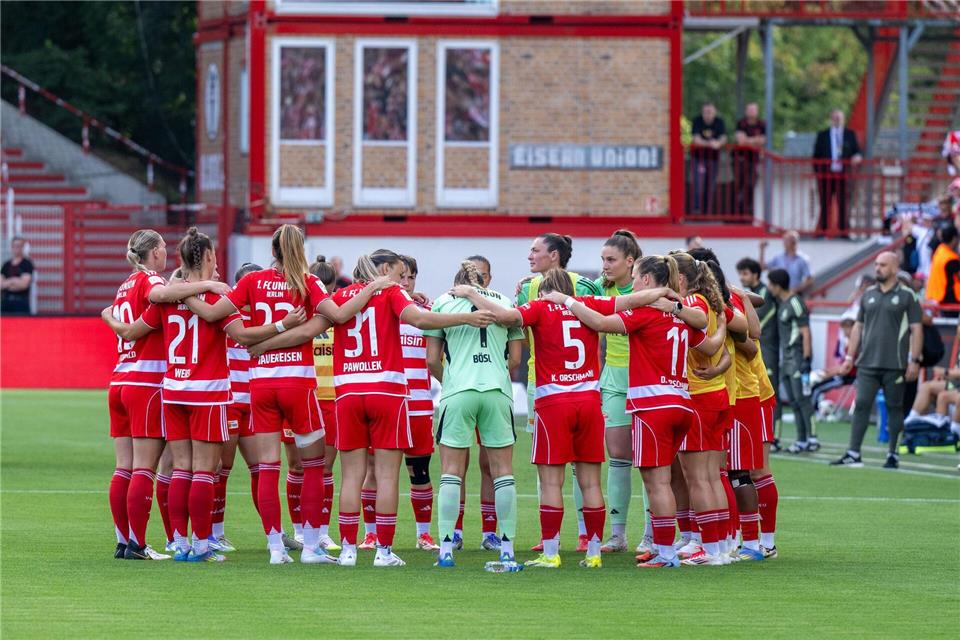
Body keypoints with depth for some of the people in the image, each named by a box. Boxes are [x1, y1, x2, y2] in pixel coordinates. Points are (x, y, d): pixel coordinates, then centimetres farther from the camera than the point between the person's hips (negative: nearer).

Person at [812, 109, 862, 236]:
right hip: (826, 174, 0)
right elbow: (816, 156, 9)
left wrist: (857, 157, -13)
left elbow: (857, 150, 11)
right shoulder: (822, 135, 10)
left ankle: (843, 230, 1)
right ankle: (822, 230, 5)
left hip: (843, 175, 0)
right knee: (825, 204, 0)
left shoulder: (850, 135, 12)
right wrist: (817, 172, 0)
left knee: (843, 204, -2)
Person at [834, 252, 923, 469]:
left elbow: (916, 329, -2)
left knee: (894, 408, 3)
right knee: (861, 405, -3)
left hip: (894, 365, -4)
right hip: (867, 363, 4)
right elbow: (858, 327, 18)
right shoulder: (869, 295, 13)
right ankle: (853, 454, -4)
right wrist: (850, 357, 13)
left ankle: (893, 455, 9)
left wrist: (914, 361, -8)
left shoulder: (907, 296, 0)